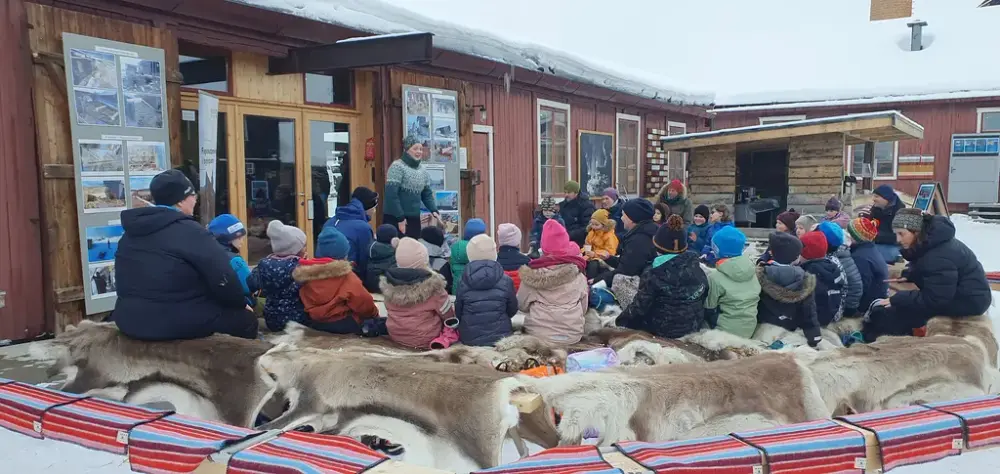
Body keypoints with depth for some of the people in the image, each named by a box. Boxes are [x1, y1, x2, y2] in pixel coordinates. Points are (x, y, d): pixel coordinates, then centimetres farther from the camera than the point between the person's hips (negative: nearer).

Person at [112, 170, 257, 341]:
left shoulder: (131, 231, 9)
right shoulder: (190, 232, -15)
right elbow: (223, 278, -18)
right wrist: (242, 303, -1)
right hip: (179, 323, -8)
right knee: (245, 318, 12)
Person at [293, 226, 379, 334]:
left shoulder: (306, 273, -4)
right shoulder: (347, 278, -20)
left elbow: (307, 304, 9)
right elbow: (364, 303, -13)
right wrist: (374, 313, 7)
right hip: (343, 325, -7)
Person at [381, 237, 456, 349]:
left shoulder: (389, 283, -11)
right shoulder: (431, 285, -24)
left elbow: (391, 312, 5)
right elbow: (449, 315, -10)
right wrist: (453, 324, 10)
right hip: (425, 339, -4)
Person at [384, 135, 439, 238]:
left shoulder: (422, 169, 11)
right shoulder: (397, 166, -10)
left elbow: (427, 193, 17)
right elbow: (391, 195, -16)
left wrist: (434, 210, -1)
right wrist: (400, 218, -17)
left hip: (414, 218, 7)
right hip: (395, 218, -6)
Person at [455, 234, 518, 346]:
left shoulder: (463, 282, -6)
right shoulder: (506, 281, -8)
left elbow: (458, 312, 5)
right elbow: (512, 310, 5)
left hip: (469, 338, 1)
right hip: (500, 336, 0)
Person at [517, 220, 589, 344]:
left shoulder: (532, 274, -7)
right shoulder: (578, 276, -3)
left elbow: (521, 305, 6)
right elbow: (583, 308, 8)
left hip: (538, 334, -1)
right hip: (572, 335, 1)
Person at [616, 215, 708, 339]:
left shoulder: (653, 275, -22)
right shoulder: (696, 266, -6)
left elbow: (640, 307, -16)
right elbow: (704, 296, 5)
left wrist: (619, 320, 2)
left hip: (664, 329, -6)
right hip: (694, 325, 6)